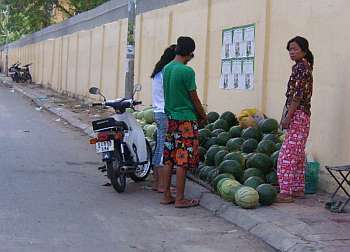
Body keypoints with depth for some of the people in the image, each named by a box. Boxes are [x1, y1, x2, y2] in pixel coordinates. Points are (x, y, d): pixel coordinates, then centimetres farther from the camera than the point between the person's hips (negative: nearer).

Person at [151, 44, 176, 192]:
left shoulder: (158, 73, 15)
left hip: (158, 112, 10)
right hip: (167, 114, -10)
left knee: (159, 148, 12)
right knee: (165, 149, -6)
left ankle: (156, 182, 17)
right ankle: (162, 184, -3)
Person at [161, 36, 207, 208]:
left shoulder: (166, 69, 8)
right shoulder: (187, 71, -16)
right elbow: (194, 98, -10)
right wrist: (203, 116, 6)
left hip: (170, 118, 8)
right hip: (186, 119, -8)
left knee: (169, 160, 11)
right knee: (183, 161, -3)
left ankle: (167, 195, 16)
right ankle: (180, 199, 1)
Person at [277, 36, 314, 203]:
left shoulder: (301, 67, -13)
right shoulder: (304, 67, 18)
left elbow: (298, 94, -19)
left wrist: (288, 116, -18)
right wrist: (287, 116, 20)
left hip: (297, 114, -11)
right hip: (302, 115, 11)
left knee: (287, 154, -12)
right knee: (298, 154, 14)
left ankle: (285, 192, -13)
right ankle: (298, 189, 21)